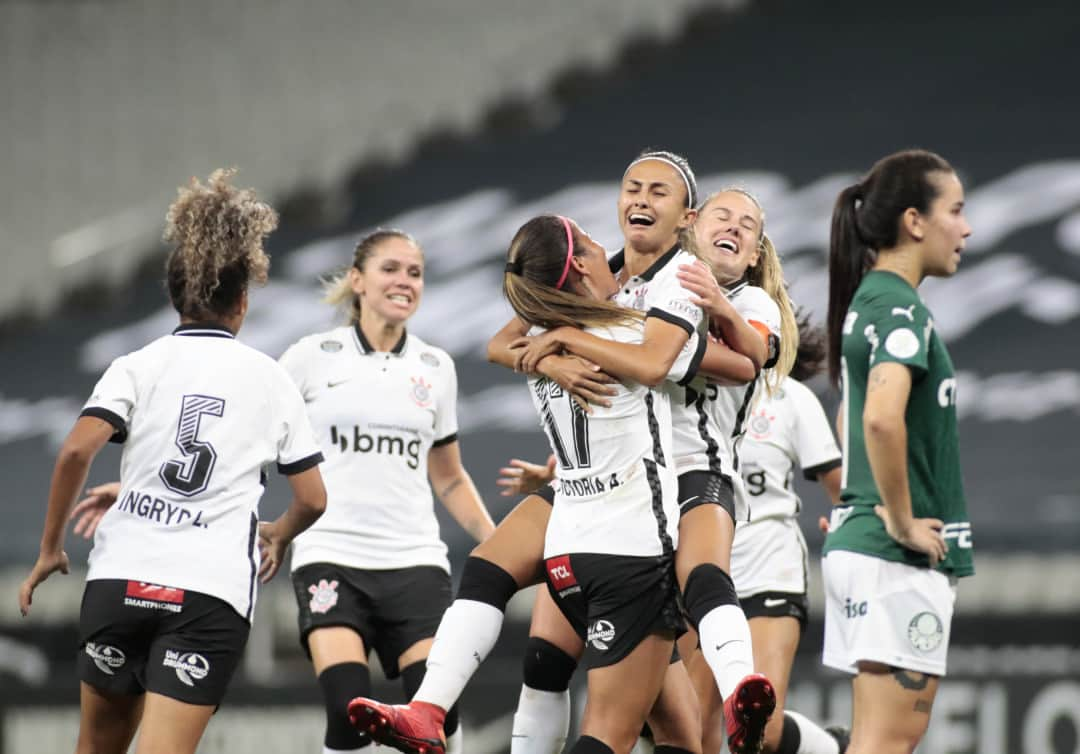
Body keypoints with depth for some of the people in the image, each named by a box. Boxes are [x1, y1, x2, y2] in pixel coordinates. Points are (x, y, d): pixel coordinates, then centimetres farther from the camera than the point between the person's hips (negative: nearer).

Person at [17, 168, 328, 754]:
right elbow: (312, 499, 13)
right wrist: (277, 537, 35)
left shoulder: (139, 367, 6)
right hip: (214, 593, -1)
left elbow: (76, 451, -10)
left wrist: (50, 548, 1)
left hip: (120, 579, 1)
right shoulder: (270, 380, 9)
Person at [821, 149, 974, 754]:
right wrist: (903, 522, -21)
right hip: (899, 561, -10)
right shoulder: (901, 309, -15)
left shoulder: (868, 301, 15)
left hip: (858, 541, 10)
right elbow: (882, 418, -32)